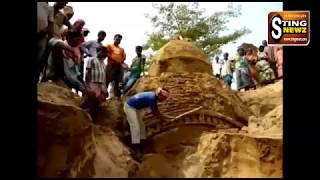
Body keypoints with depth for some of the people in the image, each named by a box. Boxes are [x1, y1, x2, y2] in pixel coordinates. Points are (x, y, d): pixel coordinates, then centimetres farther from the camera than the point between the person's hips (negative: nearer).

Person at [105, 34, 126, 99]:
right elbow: (106, 53, -3)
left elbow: (124, 56, 17)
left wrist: (121, 61, -4)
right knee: (107, 80, -12)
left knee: (117, 82, 3)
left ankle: (117, 96, 4)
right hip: (111, 65, -5)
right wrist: (112, 59, -12)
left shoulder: (121, 49, 24)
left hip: (119, 66, 5)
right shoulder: (109, 46, 11)